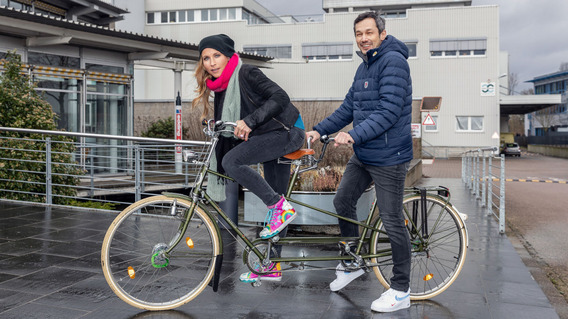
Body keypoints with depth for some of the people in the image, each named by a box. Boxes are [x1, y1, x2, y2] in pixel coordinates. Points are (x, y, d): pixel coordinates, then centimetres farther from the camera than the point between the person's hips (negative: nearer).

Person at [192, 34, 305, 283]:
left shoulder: (247, 74, -12)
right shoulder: (221, 89, 11)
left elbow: (280, 98, -23)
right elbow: (225, 133, 14)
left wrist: (249, 121, -31)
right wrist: (217, 178, 12)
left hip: (287, 131, -9)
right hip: (270, 139, 9)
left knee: (232, 160, -25)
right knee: (275, 204, 10)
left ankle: (280, 207, -16)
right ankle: (272, 266, 17)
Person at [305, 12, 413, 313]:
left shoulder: (394, 61, -15)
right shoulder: (364, 67, 14)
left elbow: (390, 111, -24)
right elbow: (348, 107, 17)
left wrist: (354, 135, -30)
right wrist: (319, 130, 9)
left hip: (388, 157, -9)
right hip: (362, 155, 10)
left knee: (392, 221, -2)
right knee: (342, 202, 16)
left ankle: (401, 291, 11)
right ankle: (352, 264, 35)